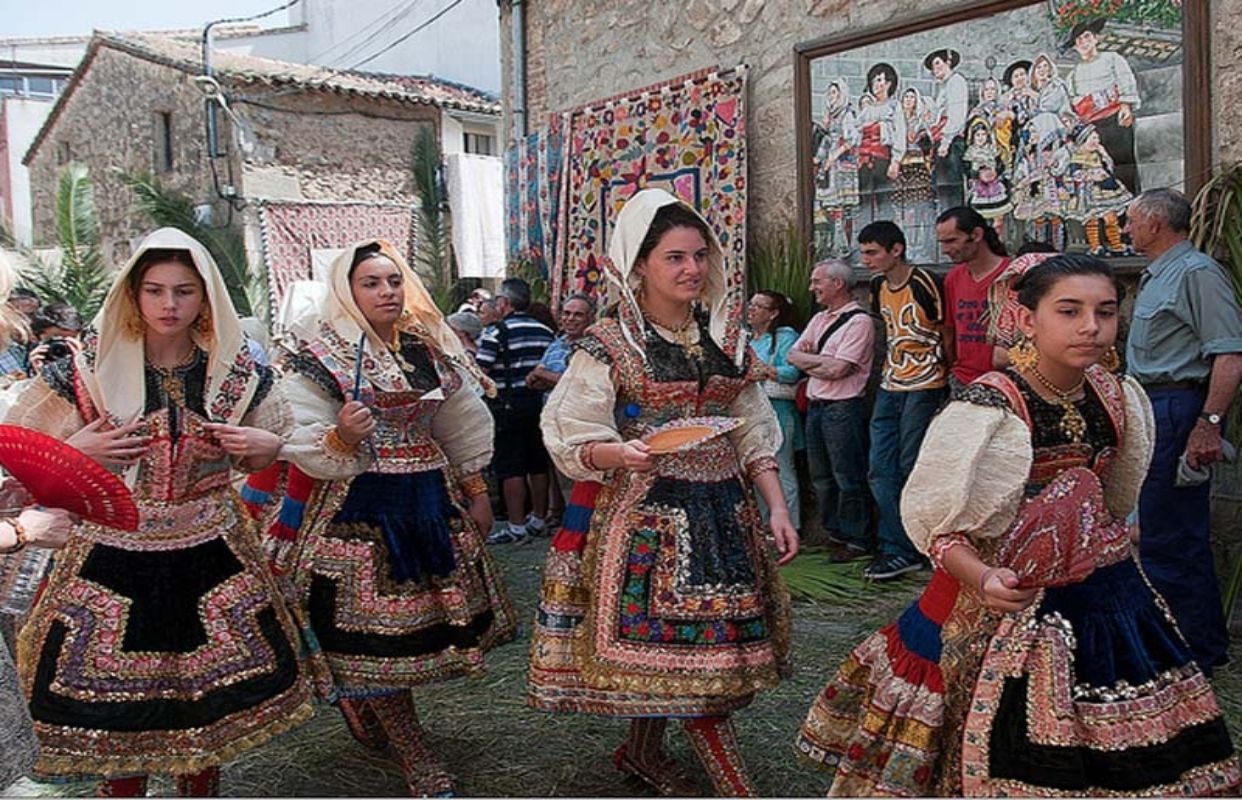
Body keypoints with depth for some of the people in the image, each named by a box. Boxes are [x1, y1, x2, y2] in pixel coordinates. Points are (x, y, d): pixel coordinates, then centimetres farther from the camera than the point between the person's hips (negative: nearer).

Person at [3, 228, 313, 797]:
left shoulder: (237, 372, 0)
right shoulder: (89, 369, -5)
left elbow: (260, 460, 14)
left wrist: (263, 444, -9)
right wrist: (77, 449, -16)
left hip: (210, 552, 2)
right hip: (114, 552, -1)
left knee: (214, 685, 11)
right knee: (112, 689, 7)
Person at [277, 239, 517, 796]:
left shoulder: (431, 347, 11)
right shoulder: (320, 354, -5)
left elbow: (461, 425, 17)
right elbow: (303, 444, -8)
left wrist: (475, 490, 15)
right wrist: (341, 437, -28)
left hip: (431, 497, 6)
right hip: (360, 505, -5)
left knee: (434, 610, 9)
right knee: (377, 625, -2)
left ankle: (367, 704, 35)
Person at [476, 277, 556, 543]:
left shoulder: (496, 331, -10)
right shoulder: (546, 332, 8)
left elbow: (480, 372, -15)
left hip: (507, 404, -6)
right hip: (539, 403, 6)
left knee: (509, 467, -1)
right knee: (538, 464, 13)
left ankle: (516, 526, 1)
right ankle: (539, 520, 22)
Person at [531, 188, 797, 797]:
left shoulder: (727, 340, 10)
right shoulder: (608, 347, -6)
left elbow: (754, 435, 12)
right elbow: (572, 441, -7)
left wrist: (777, 506, 4)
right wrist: (620, 455, -27)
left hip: (722, 511, 5)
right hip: (645, 514, -5)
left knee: (660, 648, 11)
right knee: (687, 650, -5)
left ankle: (643, 751, 33)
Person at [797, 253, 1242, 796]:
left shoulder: (1117, 397, 2)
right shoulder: (986, 408, -19)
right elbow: (936, 522, -21)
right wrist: (981, 579, -35)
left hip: (1101, 598, 6)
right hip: (1007, 600, -6)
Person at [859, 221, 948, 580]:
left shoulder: (925, 284, -14)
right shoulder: (879, 287, 10)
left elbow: (947, 333, -5)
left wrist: (946, 378, 0)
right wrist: (889, 371, 15)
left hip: (924, 388, -8)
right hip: (890, 386, 8)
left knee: (911, 472, -2)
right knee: (880, 471, 6)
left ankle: (905, 551, 8)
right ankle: (893, 546, 13)